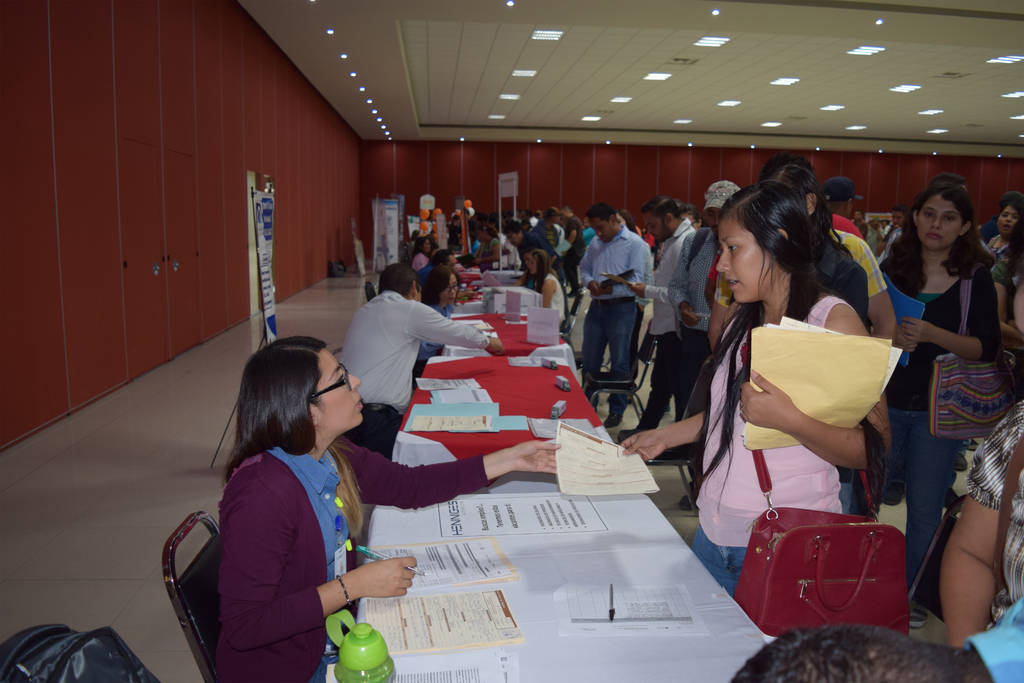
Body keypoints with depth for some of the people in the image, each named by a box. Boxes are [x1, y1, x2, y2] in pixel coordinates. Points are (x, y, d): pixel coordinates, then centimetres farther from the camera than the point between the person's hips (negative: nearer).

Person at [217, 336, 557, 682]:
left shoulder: (332, 456, -5)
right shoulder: (262, 495, -31)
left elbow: (408, 485, 4)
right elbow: (243, 627, -28)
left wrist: (512, 459, 1)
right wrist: (355, 584, -26)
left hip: (329, 638, 7)